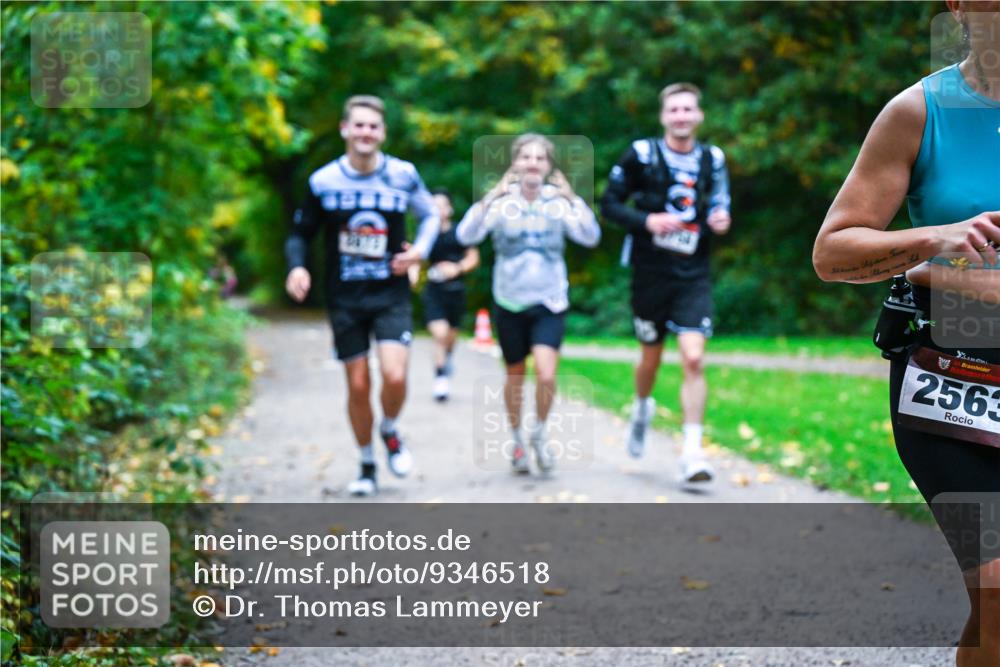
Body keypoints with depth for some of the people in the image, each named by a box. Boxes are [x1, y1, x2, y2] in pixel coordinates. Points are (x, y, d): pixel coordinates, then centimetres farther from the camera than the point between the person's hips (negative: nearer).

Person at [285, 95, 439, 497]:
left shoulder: (403, 175, -3)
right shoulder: (323, 181, -4)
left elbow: (430, 215, 15)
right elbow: (301, 233, 5)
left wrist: (420, 250, -3)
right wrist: (296, 266, -15)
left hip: (391, 295, 0)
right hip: (344, 298, 0)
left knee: (394, 376, -17)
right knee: (358, 385, 4)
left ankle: (390, 432, 15)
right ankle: (367, 465, 24)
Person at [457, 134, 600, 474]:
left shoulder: (558, 202, -5)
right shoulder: (503, 201, -8)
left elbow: (590, 237, -16)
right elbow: (466, 236, -20)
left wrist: (573, 199, -29)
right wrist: (491, 197, -32)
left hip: (549, 302, 0)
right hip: (510, 302, 0)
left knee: (546, 375, -16)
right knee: (515, 375, 12)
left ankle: (539, 434, 11)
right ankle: (517, 440, 34)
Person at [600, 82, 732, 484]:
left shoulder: (712, 160, 4)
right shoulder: (641, 155, -5)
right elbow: (610, 203, -2)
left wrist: (719, 222, -7)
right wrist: (646, 221, -18)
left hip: (694, 274, 1)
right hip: (651, 273, -1)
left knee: (694, 360, -13)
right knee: (651, 356, 14)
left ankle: (692, 452, -10)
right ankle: (642, 408, 48)